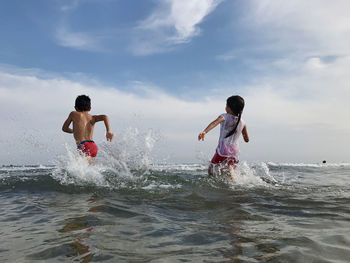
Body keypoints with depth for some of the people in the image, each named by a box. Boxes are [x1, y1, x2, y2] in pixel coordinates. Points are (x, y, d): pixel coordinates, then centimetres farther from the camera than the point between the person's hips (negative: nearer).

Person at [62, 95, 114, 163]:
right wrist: (108, 131, -13)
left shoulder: (73, 114, 14)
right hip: (93, 146, 5)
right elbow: (105, 117, -1)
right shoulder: (92, 118, 19)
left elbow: (64, 128, 23)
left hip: (84, 146, -5)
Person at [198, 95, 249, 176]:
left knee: (211, 170, 9)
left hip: (223, 151, -4)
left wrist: (204, 132, -43)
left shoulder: (225, 116, -5)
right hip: (235, 152, 4)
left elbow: (214, 123, -28)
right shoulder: (242, 123, 6)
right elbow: (247, 140, 13)